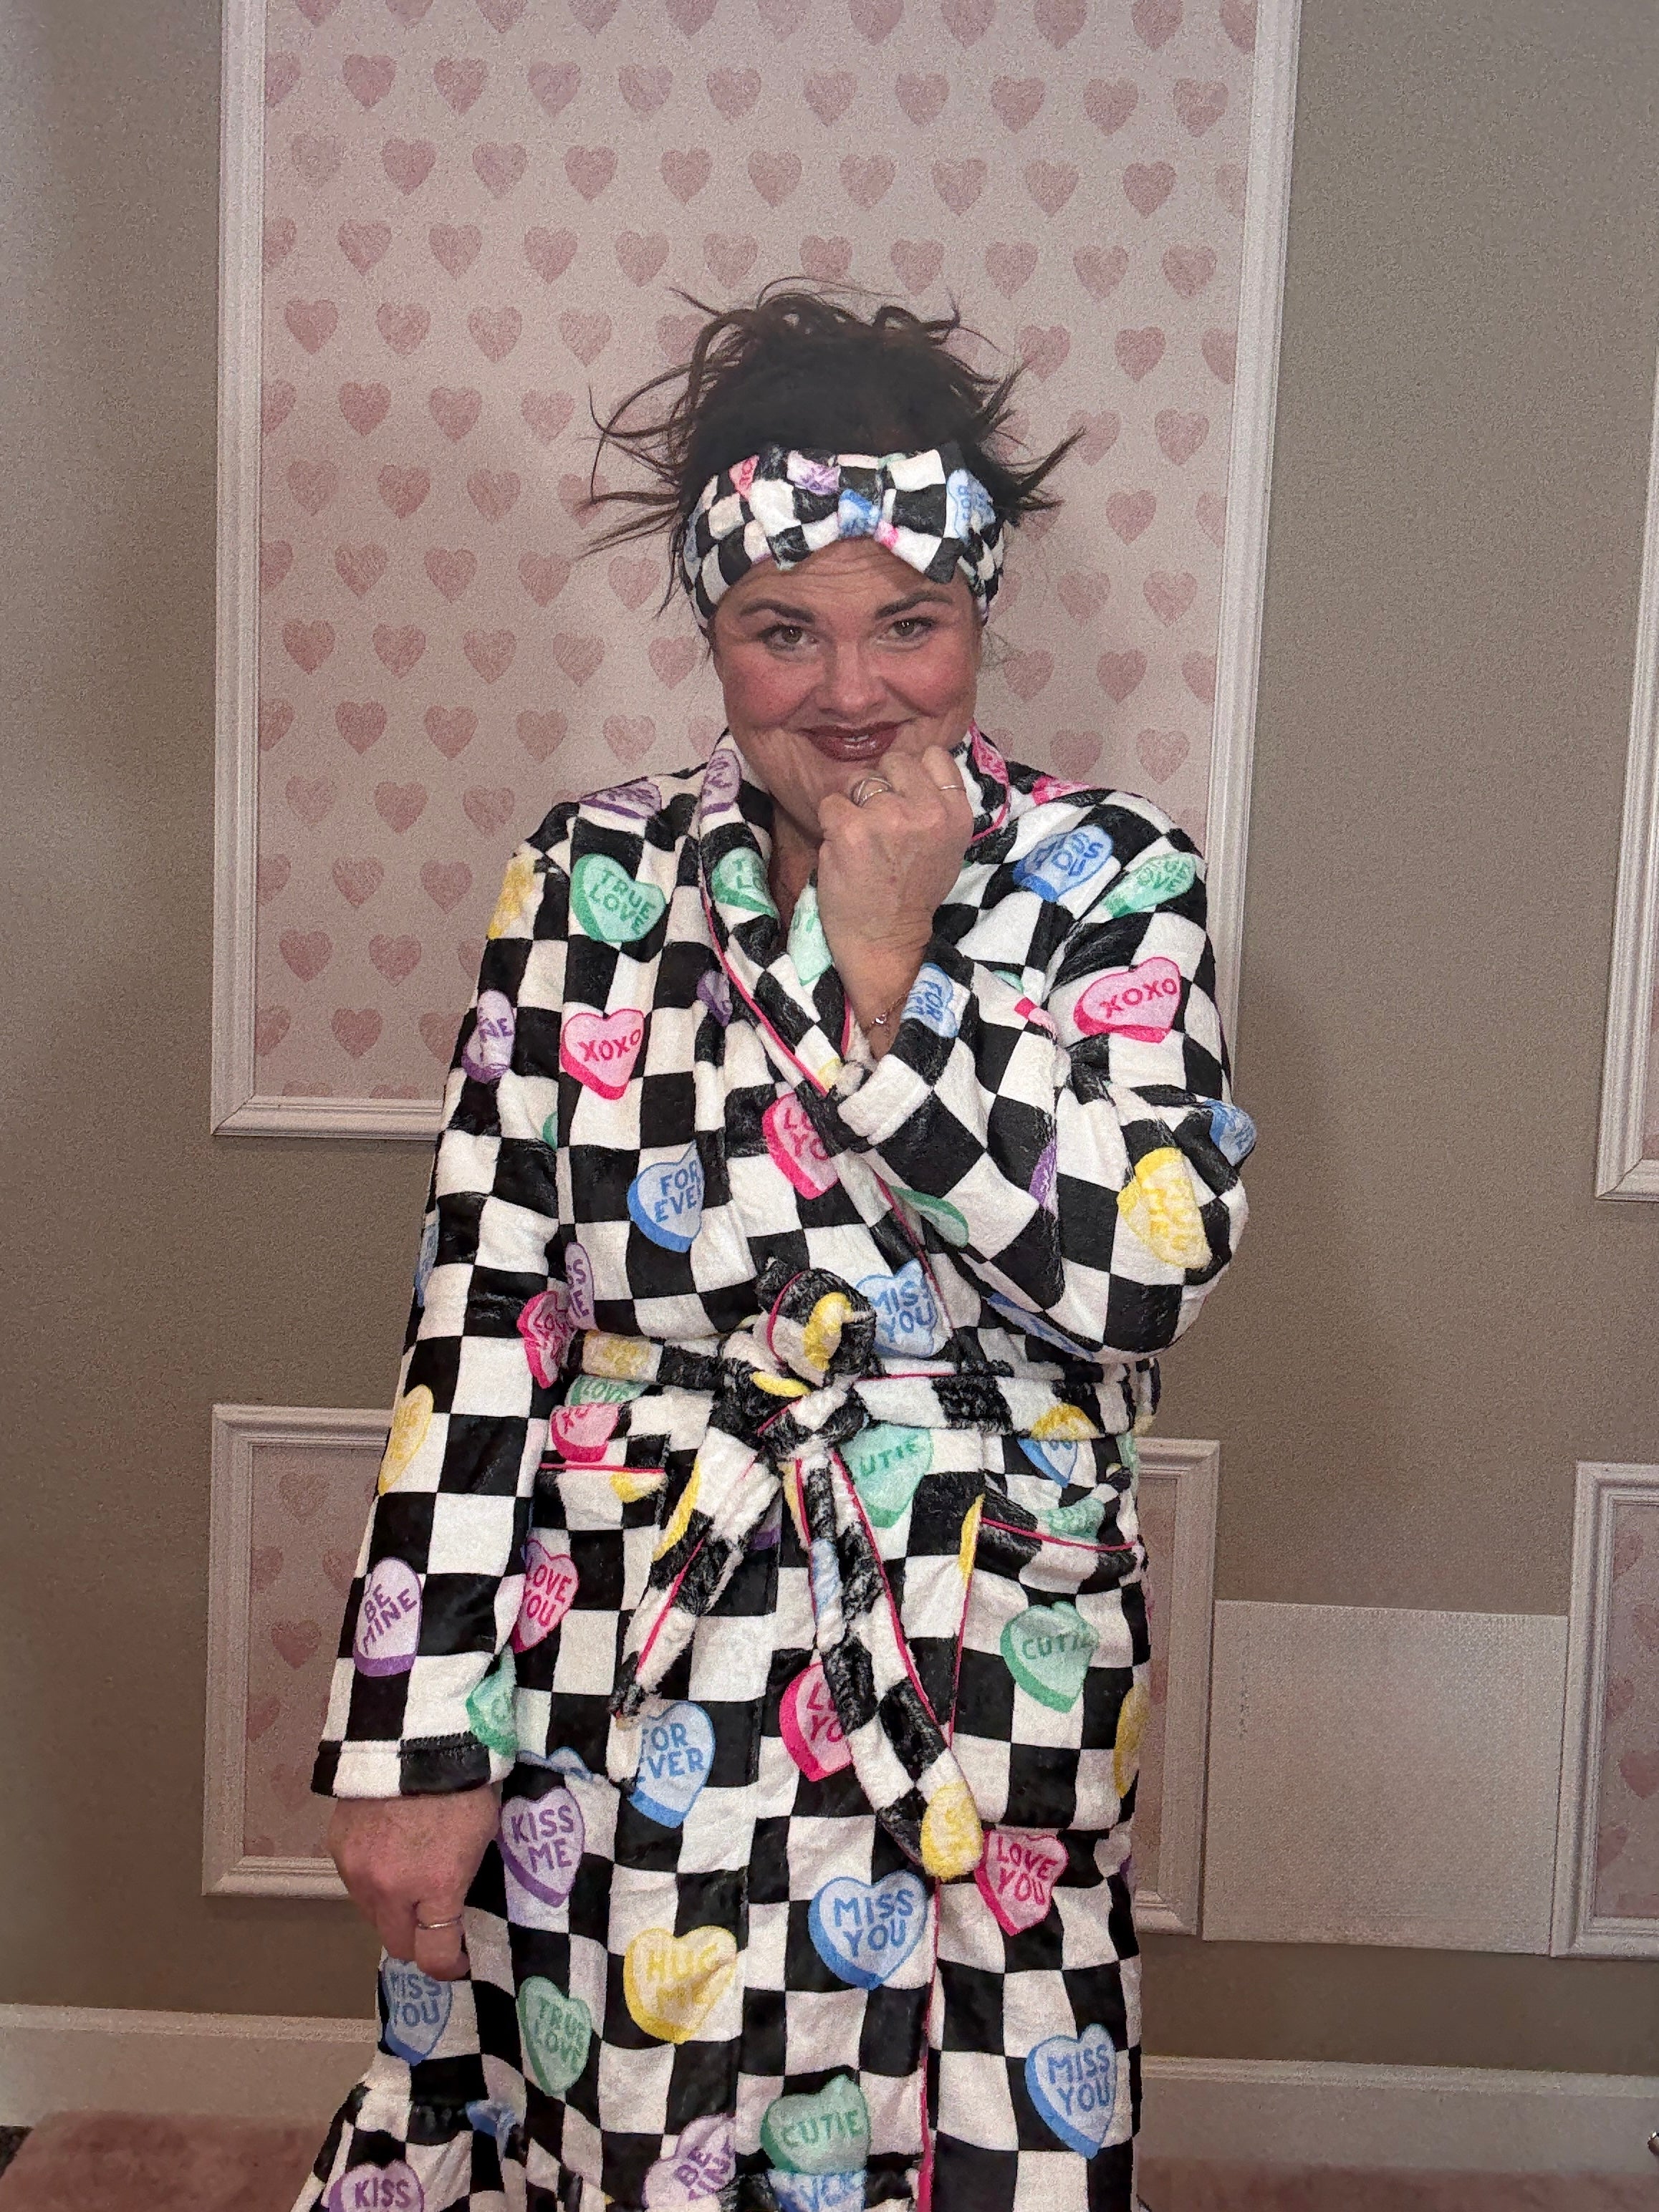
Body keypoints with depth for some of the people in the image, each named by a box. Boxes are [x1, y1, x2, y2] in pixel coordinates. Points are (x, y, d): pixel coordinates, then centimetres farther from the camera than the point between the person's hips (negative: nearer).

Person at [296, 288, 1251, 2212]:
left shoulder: (1109, 882, -3)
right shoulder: (599, 879, -3)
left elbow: (1151, 1270, -15)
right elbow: (478, 1323, -5)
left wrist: (892, 972, -17)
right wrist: (414, 1744, -6)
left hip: (979, 1712, 0)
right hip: (623, 1710, 1)